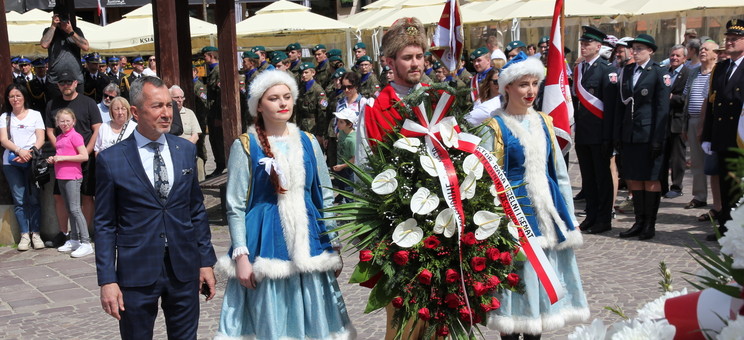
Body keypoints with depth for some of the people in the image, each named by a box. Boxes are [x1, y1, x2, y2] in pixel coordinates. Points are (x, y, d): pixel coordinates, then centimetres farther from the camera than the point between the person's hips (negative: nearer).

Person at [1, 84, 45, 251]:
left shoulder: (35, 115, 11)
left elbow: (40, 139, 4)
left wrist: (29, 153, -14)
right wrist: (19, 151, -16)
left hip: (32, 161, -1)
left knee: (34, 198, -3)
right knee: (19, 199, -1)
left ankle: (36, 233, 1)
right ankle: (24, 235, 2)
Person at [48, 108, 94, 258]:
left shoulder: (75, 136, -9)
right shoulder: (59, 138, 14)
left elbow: (84, 156, -17)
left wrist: (63, 158, -16)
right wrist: (53, 159, 7)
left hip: (72, 177, -8)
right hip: (61, 176, 8)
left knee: (75, 209, -12)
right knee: (70, 210, 14)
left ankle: (86, 243, -12)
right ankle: (73, 240, 22)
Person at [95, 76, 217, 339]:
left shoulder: (186, 151, 4)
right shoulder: (111, 159, -5)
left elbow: (197, 210, 9)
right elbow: (105, 225, -2)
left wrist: (206, 261, 7)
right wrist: (107, 280, -6)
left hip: (184, 269, 3)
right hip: (136, 273, -2)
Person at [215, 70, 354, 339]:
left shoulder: (308, 142, 7)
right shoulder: (245, 146, -4)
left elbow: (326, 197, 10)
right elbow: (235, 207, -5)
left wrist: (334, 246, 7)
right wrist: (241, 255, -11)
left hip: (308, 241, 3)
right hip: (266, 243, -3)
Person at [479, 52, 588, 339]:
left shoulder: (543, 122, 8)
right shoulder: (495, 128, -8)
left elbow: (560, 173, 12)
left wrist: (569, 216, 10)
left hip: (546, 208, 5)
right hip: (514, 208, -5)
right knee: (515, 274, 1)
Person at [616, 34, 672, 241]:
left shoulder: (659, 73, -4)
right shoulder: (627, 72, 11)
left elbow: (662, 108, -8)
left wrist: (658, 139, -13)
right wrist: (618, 134, 8)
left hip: (648, 134, -5)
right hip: (629, 134, 5)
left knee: (650, 179, 2)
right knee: (633, 179, 9)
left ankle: (650, 224, 11)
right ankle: (639, 222, 18)